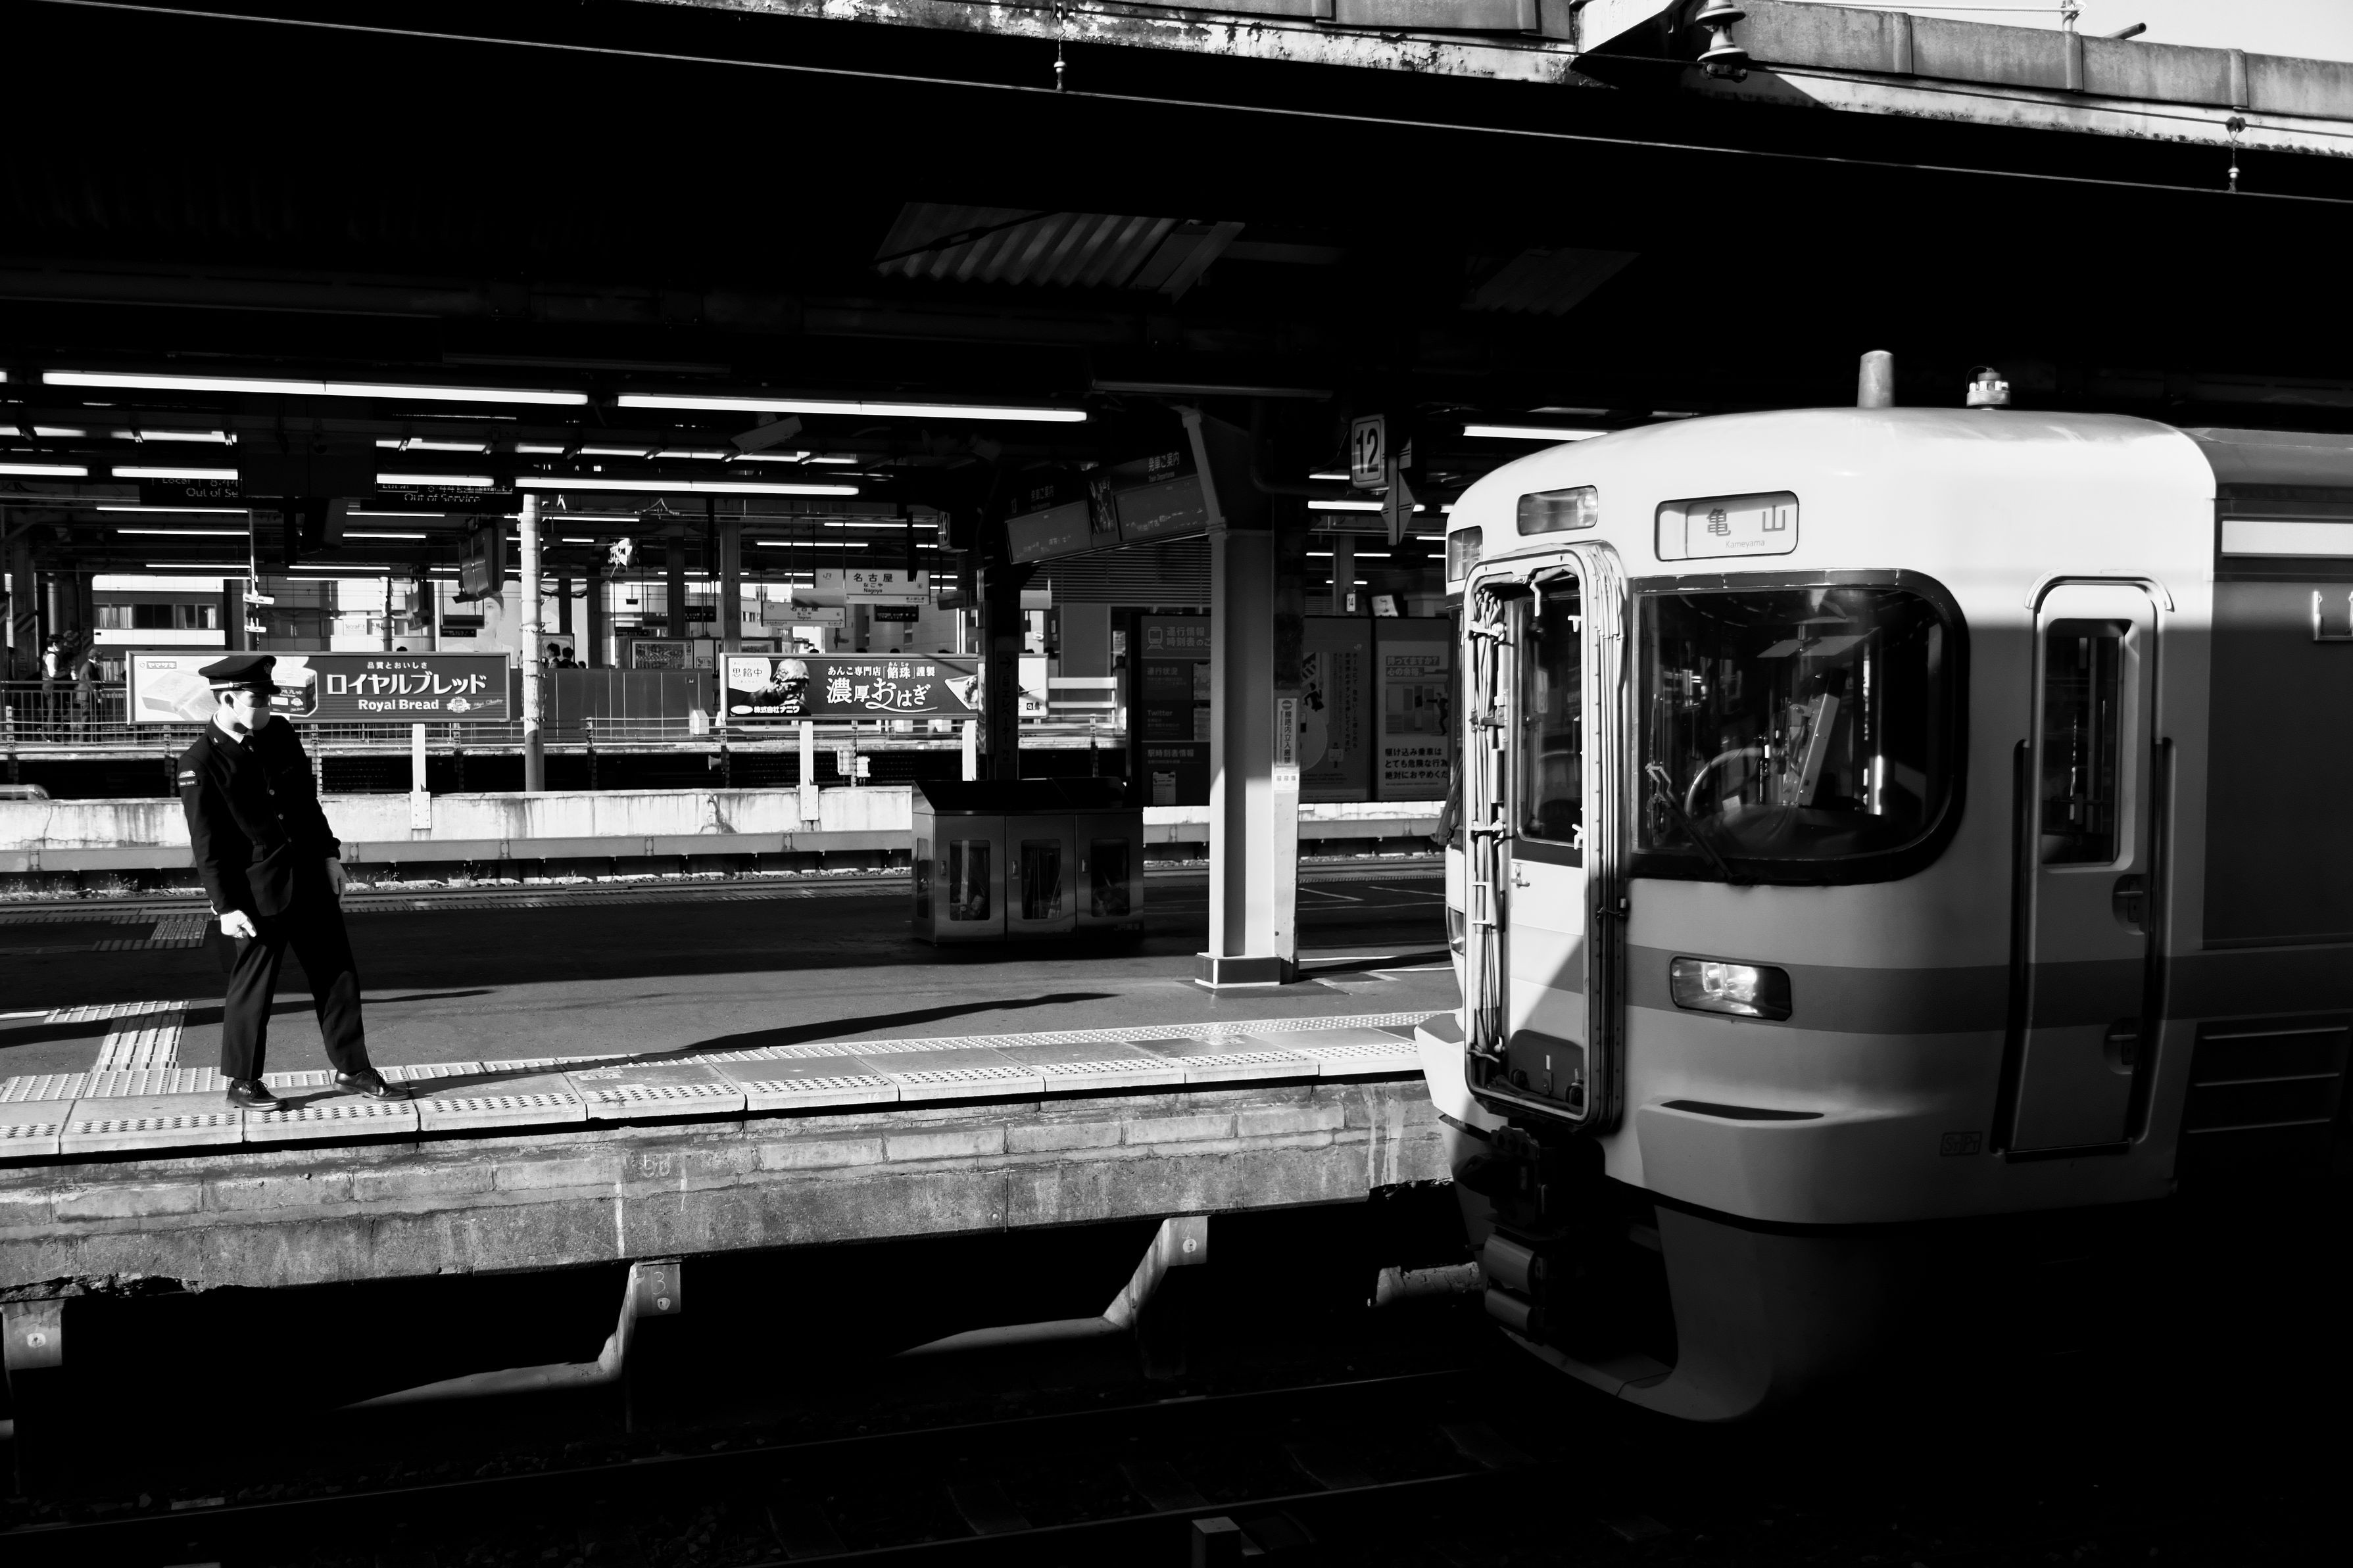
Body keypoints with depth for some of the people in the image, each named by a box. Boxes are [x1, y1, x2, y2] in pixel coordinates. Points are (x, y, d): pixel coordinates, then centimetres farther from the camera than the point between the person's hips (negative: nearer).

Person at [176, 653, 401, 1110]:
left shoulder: (279, 733, 5)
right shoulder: (199, 762, -13)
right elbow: (206, 844, -13)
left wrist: (329, 854, 13)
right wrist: (226, 907, -14)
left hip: (308, 872, 6)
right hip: (258, 888, -6)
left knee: (338, 974, 9)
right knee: (253, 985, 4)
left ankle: (353, 1070, 19)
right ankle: (243, 1082, 19)